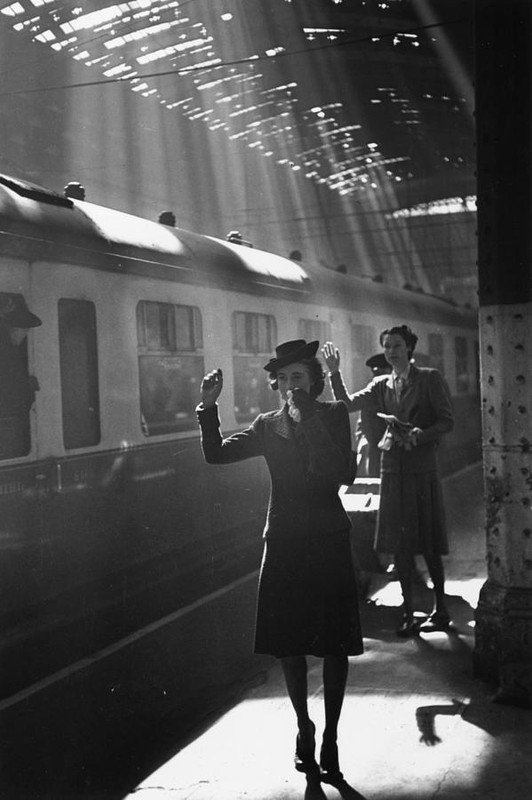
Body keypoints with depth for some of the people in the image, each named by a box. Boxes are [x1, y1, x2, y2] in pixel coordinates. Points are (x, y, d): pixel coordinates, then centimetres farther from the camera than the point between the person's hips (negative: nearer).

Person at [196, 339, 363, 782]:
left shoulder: (333, 416, -3)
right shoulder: (268, 426, 5)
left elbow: (344, 473, -19)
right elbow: (216, 454, -2)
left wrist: (307, 421, -24)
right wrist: (209, 407, -15)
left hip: (328, 542, -2)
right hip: (284, 543, 2)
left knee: (335, 645, 2)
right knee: (289, 644, 8)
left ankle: (330, 738, 15)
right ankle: (304, 726, 28)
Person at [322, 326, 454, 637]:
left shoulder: (430, 379, -1)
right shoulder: (381, 385, 11)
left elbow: (447, 421, -4)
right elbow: (348, 404, 4)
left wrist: (420, 434, -19)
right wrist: (335, 373, -6)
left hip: (423, 470, -4)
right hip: (393, 469, 4)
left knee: (429, 544, 1)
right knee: (400, 545, 6)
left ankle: (441, 610, 15)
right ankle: (408, 613, 16)